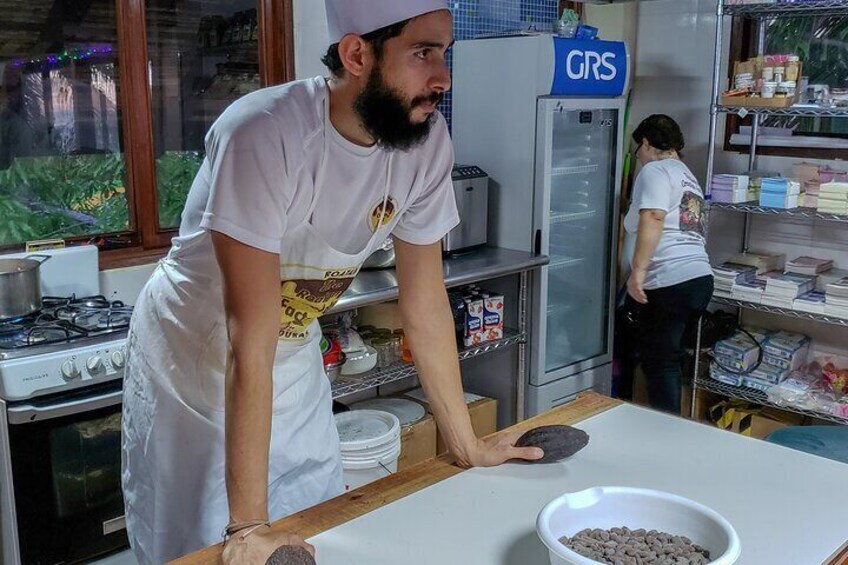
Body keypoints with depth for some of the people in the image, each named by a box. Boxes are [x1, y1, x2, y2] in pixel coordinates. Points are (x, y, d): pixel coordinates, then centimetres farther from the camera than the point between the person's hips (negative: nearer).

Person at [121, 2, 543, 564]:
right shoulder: (264, 135, -32)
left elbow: (426, 302, -6)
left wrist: (467, 444, 0)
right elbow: (250, 339, -31)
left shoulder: (428, 141, -15)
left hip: (295, 364, 5)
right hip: (192, 363, -4)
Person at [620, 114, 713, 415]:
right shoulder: (689, 177, 26)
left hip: (668, 284, -9)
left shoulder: (655, 170, -3)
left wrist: (638, 271, -25)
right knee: (668, 360, 17)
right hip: (700, 279, 9)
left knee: (660, 365, -3)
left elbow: (653, 218, -21)